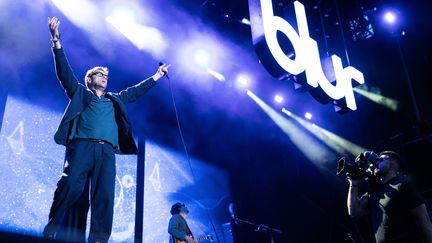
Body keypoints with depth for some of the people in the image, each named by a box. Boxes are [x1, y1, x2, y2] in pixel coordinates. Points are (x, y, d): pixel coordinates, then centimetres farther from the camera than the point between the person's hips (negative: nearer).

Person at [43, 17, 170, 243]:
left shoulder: (115, 99, 32)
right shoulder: (80, 92, 21)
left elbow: (136, 91, 39)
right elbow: (64, 71, 12)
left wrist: (157, 75, 41)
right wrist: (56, 42, 2)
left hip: (107, 151, 3)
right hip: (82, 145, -3)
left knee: (105, 195, -11)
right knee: (71, 186, -19)